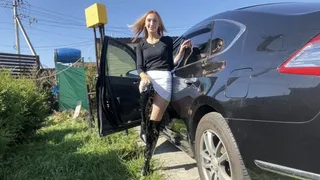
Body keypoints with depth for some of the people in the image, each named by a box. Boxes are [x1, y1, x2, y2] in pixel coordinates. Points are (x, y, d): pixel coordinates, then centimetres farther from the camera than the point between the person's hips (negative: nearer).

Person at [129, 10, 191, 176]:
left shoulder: (167, 41, 13)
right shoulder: (141, 45, 18)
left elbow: (172, 64, 12)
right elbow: (139, 67, 7)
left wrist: (181, 50, -1)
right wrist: (144, 76, -15)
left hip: (164, 77, -2)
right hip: (147, 76, 2)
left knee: (154, 122, -10)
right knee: (143, 92, -39)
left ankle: (147, 160, -5)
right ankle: (143, 129, -25)